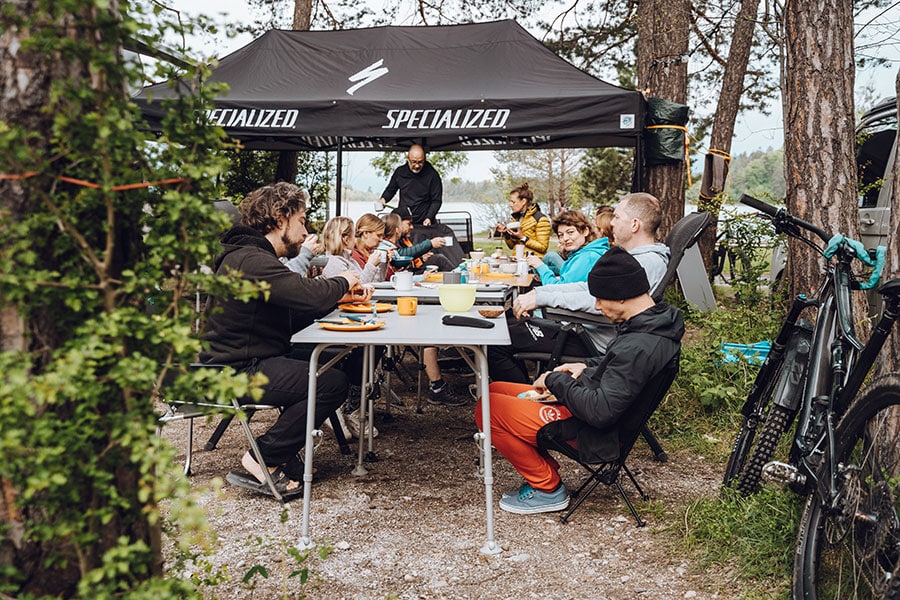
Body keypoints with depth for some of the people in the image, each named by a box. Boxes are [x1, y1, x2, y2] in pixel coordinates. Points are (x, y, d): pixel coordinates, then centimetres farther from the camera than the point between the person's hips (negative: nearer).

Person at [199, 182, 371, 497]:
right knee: (333, 383, -17)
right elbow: (309, 294, -30)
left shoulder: (255, 256, 17)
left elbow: (294, 315, 17)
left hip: (246, 362, 11)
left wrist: (341, 296, 6)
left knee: (333, 362, 13)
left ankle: (283, 455, 12)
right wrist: (342, 282, -9)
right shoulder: (251, 260, -18)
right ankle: (262, 459, -7)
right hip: (237, 373, -11)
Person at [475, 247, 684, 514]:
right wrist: (588, 367, 6)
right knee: (496, 389, 12)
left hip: (592, 433, -10)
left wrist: (556, 381, -17)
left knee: (487, 408, -13)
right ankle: (545, 470, 12)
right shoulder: (658, 319, 0)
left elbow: (600, 412, -31)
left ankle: (548, 488, 1)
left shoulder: (638, 347, -31)